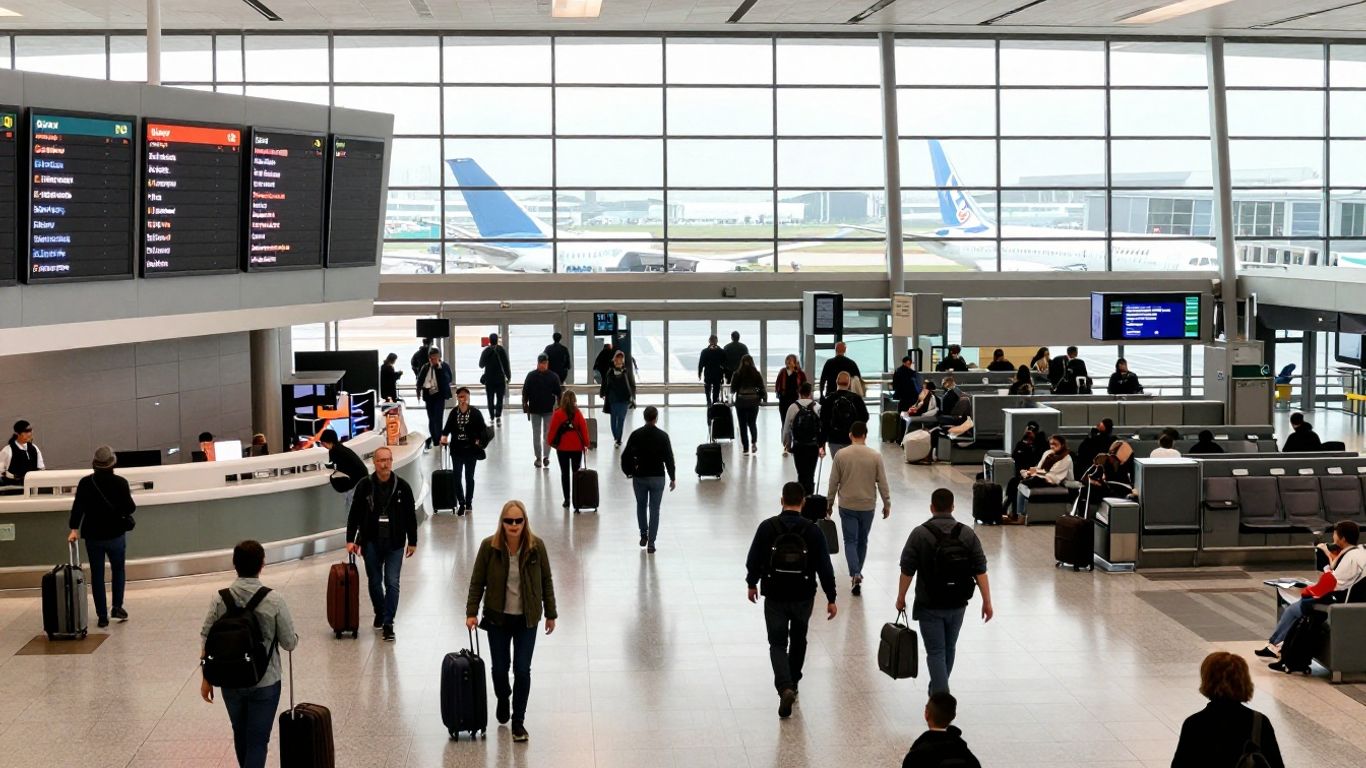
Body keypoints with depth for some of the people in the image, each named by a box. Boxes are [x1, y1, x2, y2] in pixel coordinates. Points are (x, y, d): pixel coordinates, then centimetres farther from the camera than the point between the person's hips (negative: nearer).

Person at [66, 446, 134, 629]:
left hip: (93, 536, 1)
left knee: (97, 574, 9)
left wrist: (74, 528, -12)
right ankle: (117, 607, 8)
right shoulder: (120, 483, -10)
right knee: (118, 570, 19)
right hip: (116, 535, -1)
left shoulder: (85, 483, -6)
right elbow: (130, 508, -10)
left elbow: (78, 507, -11)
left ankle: (102, 615, 8)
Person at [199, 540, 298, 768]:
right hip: (265, 682, -3)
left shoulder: (220, 599, -9)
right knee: (258, 740, 3)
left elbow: (207, 641, -4)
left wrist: (206, 678, 8)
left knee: (240, 734, 22)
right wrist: (295, 638, 15)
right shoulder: (273, 600, -16)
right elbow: (289, 643, -9)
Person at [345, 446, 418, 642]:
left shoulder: (402, 486, -3)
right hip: (371, 543, 1)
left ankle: (388, 623, -3)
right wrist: (351, 539, -4)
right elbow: (354, 514, 1)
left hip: (395, 544, -1)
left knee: (392, 583, -6)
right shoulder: (365, 485, -3)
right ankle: (379, 614, 34)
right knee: (374, 582, 12)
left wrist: (412, 541, 5)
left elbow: (410, 516, 4)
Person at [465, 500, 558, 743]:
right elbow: (477, 581, -4)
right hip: (498, 617, 0)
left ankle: (518, 721, 12)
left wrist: (551, 613, 4)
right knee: (499, 667, 10)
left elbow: (546, 580, 0)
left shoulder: (537, 546, -10)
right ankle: (503, 700, 42)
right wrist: (471, 612, -10)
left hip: (527, 618, 0)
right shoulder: (489, 546, -12)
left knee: (522, 670, -2)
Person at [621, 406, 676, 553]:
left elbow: (625, 456, -7)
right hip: (657, 477, -1)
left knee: (641, 506, 22)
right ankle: (651, 543, 2)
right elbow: (669, 458, -6)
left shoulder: (636, 435, -6)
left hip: (639, 477, 1)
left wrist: (629, 472, 8)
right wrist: (673, 478, 2)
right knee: (654, 509, 5)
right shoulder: (663, 436, -8)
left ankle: (644, 534, 21)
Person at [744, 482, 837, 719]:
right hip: (803, 597, 1)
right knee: (798, 641, 22)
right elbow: (824, 566, -8)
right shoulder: (813, 530, -10)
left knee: (777, 644, 6)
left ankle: (785, 688, -15)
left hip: (775, 596, -1)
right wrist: (831, 599, 0)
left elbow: (753, 559, -3)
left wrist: (752, 584, 15)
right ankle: (792, 683, 36)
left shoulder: (767, 527, -10)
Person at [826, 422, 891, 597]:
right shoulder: (875, 456, -8)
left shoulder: (840, 455, -8)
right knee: (862, 541, 17)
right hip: (867, 505, 1)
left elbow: (833, 483, -3)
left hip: (847, 505, -1)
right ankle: (857, 573, 30)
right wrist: (887, 504, 7)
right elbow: (882, 483, -4)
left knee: (850, 541, 3)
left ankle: (855, 575, -15)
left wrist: (829, 503, 9)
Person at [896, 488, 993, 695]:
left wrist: (901, 598, 5)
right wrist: (987, 602, 1)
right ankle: (937, 689, 37)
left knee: (936, 652, -1)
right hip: (957, 604, 4)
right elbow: (980, 571, -3)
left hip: (930, 606, -3)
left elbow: (907, 571, -8)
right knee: (949, 649, 20)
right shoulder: (967, 534, -1)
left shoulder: (920, 534, -10)